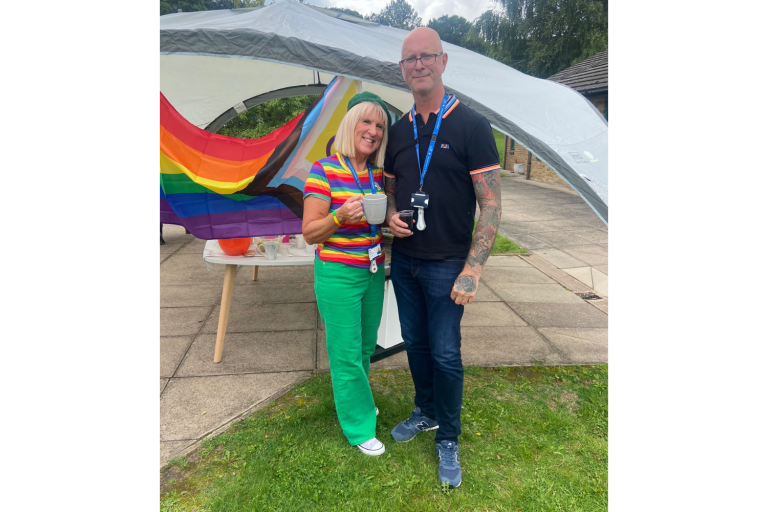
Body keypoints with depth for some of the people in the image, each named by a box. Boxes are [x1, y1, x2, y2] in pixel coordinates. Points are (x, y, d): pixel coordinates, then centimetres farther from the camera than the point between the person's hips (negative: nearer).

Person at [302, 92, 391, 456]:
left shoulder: (379, 174, 5)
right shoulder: (324, 171, -13)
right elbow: (309, 232, -13)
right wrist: (341, 215, -29)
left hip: (373, 273, 7)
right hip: (338, 275, -6)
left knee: (366, 347, 20)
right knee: (346, 353, 4)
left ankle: (356, 401, 44)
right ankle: (359, 428, 22)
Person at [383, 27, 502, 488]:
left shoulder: (471, 125, -11)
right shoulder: (399, 131, 6)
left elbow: (491, 204, -13)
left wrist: (473, 269, -19)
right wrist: (391, 216, -6)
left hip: (446, 264, -5)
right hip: (404, 260, 5)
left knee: (445, 354, 3)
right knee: (415, 343, 17)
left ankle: (448, 440, 23)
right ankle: (426, 412, 39)